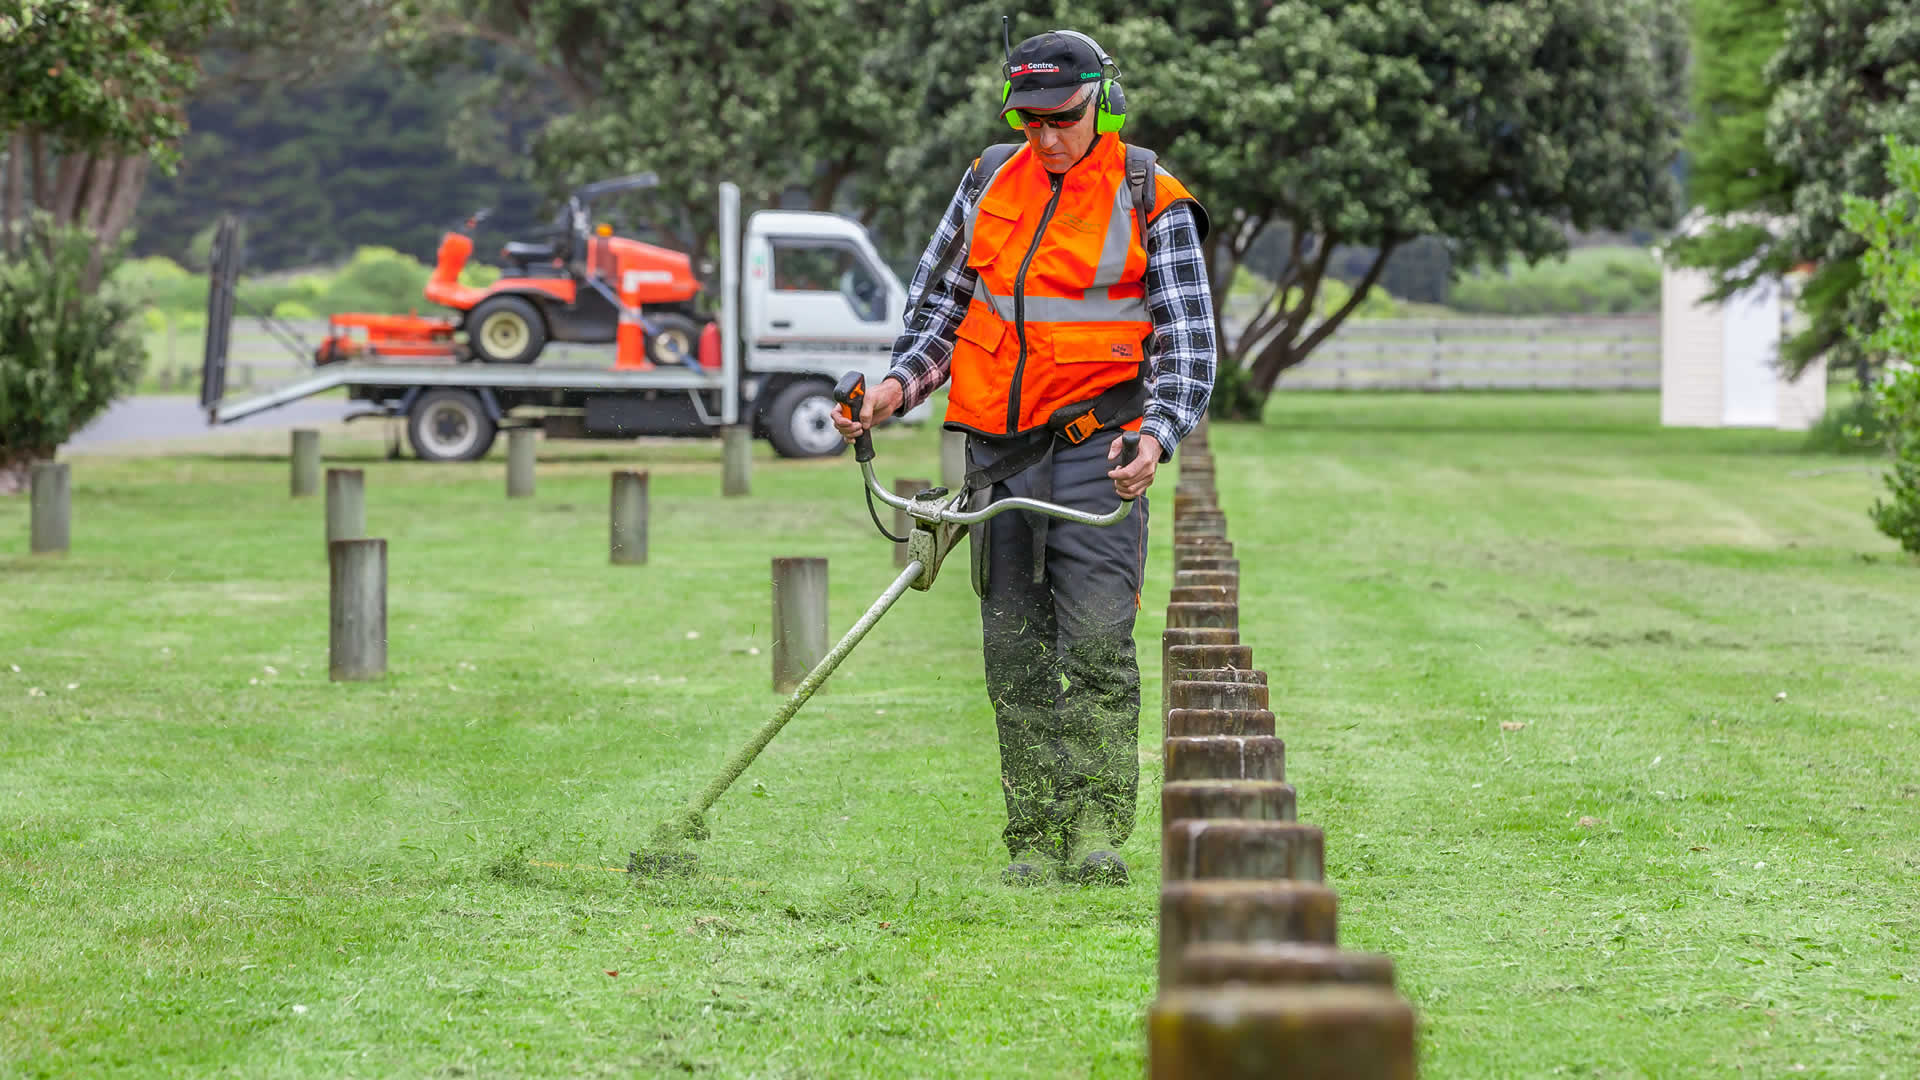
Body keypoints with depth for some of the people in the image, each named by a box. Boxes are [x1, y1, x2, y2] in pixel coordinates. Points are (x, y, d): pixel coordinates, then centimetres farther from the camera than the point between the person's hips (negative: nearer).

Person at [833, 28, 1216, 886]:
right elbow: (941, 300, 21)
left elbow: (1188, 343, -3)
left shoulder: (1153, 208, -2)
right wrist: (899, 384, 4)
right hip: (997, 453, 4)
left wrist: (1156, 435, -19)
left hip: (1093, 452, -4)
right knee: (1016, 653, 4)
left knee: (1095, 645, -14)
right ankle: (1035, 840, 8)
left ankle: (1098, 832, -14)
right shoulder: (991, 182, 11)